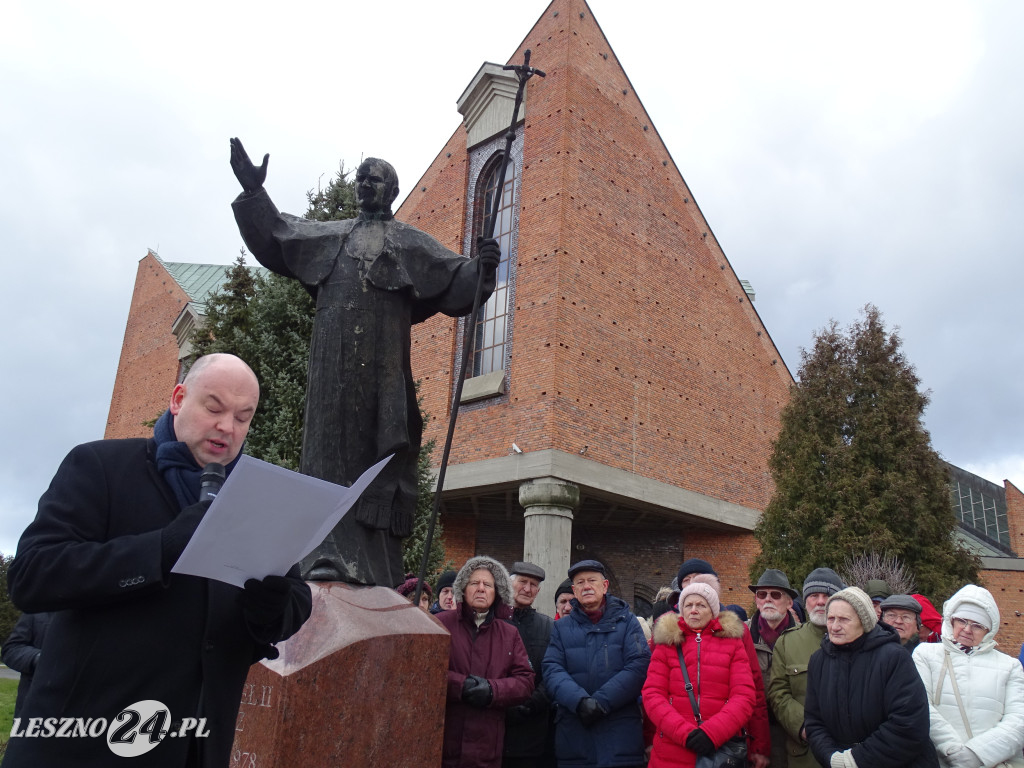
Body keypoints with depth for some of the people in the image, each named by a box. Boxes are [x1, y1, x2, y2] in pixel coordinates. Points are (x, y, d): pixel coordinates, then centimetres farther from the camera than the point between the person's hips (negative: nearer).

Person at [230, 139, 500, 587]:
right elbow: (275, 237, 28)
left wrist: (480, 269, -16)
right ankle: (332, 554, -6)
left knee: (377, 449, -8)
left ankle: (376, 566, -8)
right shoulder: (331, 236, 24)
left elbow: (453, 282, 5)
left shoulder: (411, 243, 15)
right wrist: (254, 192, 18)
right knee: (332, 445, -5)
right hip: (332, 361, 3)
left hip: (382, 365, -3)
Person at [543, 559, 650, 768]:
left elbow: (639, 665, -5)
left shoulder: (626, 621, 8)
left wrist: (602, 701, -14)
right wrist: (579, 701, -18)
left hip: (620, 732, -1)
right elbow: (552, 669, 0)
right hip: (573, 733, 1)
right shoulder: (561, 627, 13)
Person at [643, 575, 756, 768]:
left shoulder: (733, 642, 7)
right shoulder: (666, 643, 7)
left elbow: (744, 697, -3)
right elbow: (652, 695, -2)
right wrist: (685, 734, -17)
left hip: (721, 750, 0)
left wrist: (712, 734, -17)